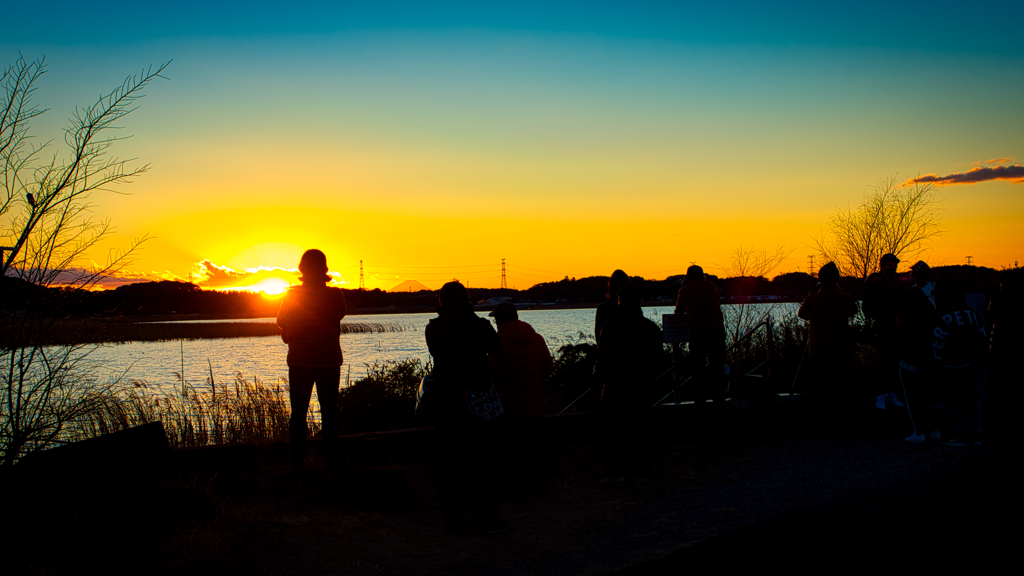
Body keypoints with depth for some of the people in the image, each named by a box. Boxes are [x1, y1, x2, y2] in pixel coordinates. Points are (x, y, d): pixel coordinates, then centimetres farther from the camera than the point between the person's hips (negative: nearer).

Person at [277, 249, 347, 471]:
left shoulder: (293, 295, -5)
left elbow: (282, 322, 5)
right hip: (329, 361, 0)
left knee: (298, 413, 7)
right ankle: (331, 462, 5)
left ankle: (298, 463, 4)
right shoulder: (335, 295, -6)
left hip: (300, 362, 0)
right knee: (329, 413, 7)